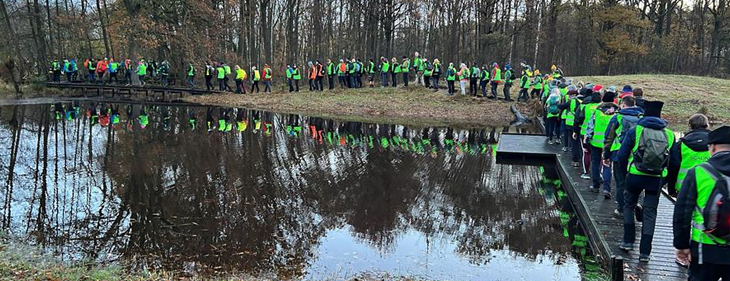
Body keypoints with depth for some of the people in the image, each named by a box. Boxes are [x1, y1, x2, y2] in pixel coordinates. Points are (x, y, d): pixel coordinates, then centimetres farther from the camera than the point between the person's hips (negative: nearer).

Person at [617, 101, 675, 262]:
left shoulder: (635, 131, -6)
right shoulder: (669, 134, 2)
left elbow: (622, 155, -6)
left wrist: (626, 167, 12)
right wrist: (667, 179, 15)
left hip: (635, 176, -1)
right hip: (657, 179, 2)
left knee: (629, 206, 20)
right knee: (650, 212, 9)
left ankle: (628, 241, 19)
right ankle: (645, 252, 9)